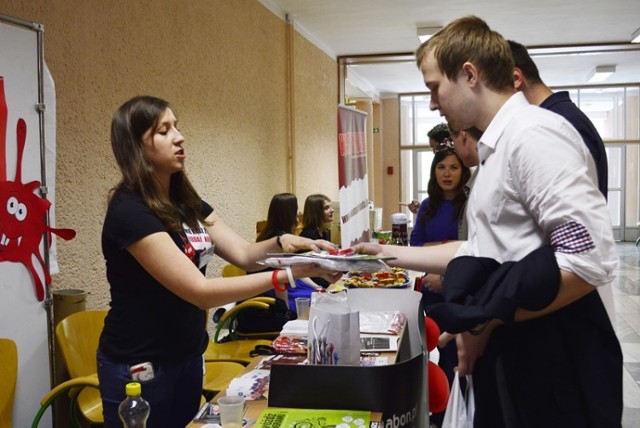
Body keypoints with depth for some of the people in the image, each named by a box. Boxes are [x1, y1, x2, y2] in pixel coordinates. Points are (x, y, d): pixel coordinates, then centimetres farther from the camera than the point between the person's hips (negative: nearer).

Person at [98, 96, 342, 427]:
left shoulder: (186, 201, 5)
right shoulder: (129, 211, -22)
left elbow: (243, 253, 0)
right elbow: (200, 291, -27)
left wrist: (281, 243, -22)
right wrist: (288, 275, -32)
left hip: (187, 356, 8)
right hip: (139, 368, -7)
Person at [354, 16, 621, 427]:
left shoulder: (534, 134, -18)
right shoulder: (499, 149, 13)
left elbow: (590, 260, -27)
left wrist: (486, 319, -19)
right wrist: (390, 254, 18)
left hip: (553, 362, -9)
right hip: (510, 355, 9)